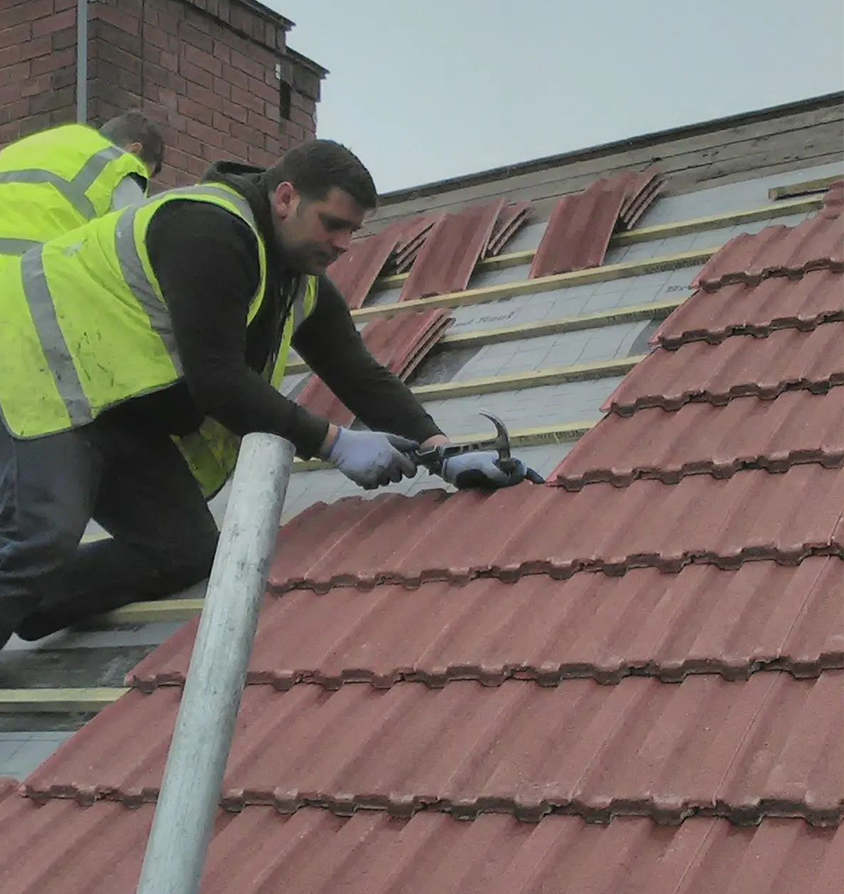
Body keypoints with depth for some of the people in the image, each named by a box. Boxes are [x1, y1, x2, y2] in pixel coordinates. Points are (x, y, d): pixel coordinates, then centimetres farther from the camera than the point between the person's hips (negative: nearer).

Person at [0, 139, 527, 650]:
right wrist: (333, 443, -22)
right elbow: (218, 379, -26)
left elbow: (360, 375, 6)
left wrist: (440, 450, -8)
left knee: (188, 554, -1)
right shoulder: (210, 230, -22)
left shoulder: (305, 286, 8)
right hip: (43, 368, -10)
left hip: (125, 414, 10)